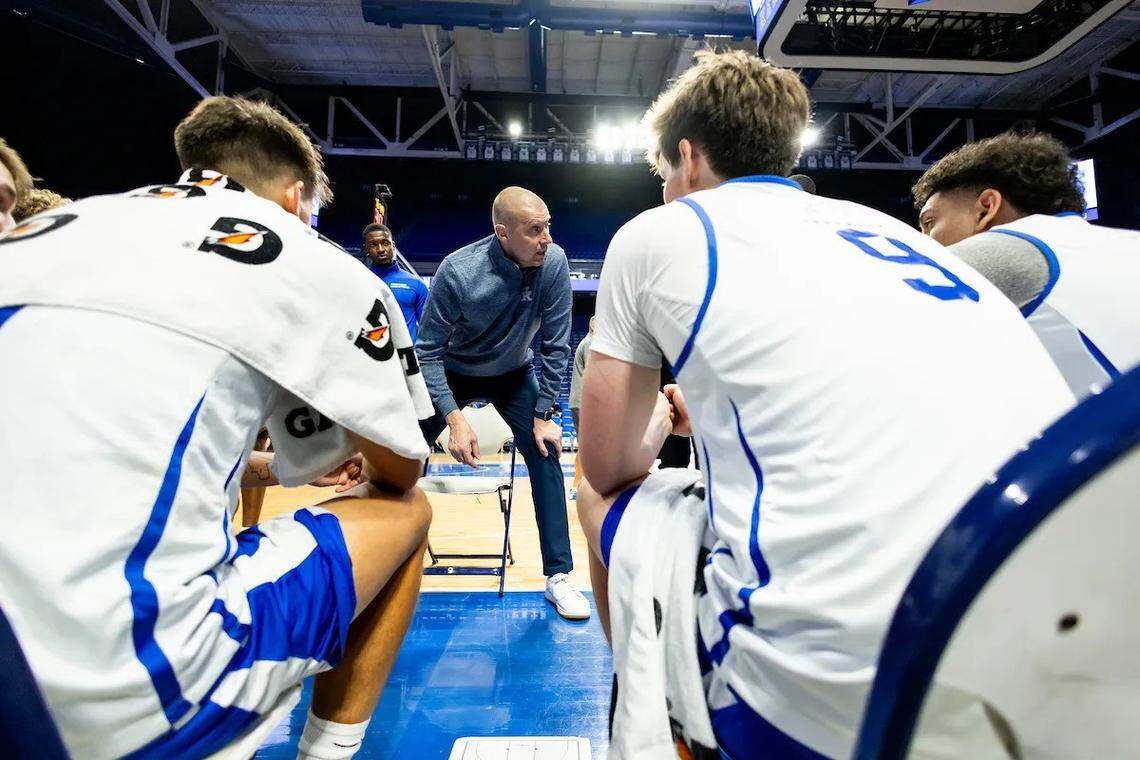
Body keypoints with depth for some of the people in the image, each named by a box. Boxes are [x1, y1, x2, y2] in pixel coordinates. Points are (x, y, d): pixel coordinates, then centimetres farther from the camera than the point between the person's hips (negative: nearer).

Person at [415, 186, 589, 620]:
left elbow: (555, 345, -16)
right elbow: (427, 351, -22)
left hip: (514, 374, 1)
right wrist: (455, 418, -29)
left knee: (545, 455, -11)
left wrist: (544, 415, -15)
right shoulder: (458, 271, -31)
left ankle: (558, 576, 2)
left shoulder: (554, 263, -25)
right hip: (451, 374, -1)